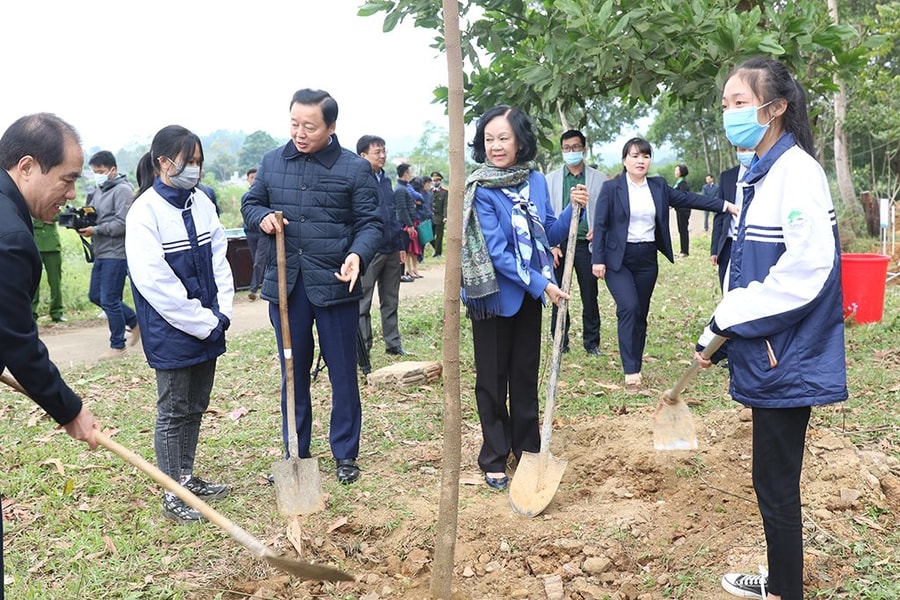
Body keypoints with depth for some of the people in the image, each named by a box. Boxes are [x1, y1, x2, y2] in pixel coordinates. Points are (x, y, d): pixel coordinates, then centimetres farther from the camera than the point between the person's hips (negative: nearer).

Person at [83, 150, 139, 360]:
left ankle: (117, 346, 10)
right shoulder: (99, 191, 15)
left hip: (116, 254, -9)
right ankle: (135, 322, 28)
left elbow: (122, 224, -19)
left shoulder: (123, 190, -12)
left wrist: (95, 230, -17)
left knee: (109, 300, -4)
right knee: (95, 296, 15)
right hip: (101, 253, 9)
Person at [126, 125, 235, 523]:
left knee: (195, 407, 18)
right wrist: (204, 323, -17)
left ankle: (187, 478, 33)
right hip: (172, 334, -6)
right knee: (173, 413, 5)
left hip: (208, 328, 7)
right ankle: (173, 496, 17)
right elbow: (155, 281, -20)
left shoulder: (201, 202, 4)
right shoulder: (145, 211, -16)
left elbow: (219, 256, 8)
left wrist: (222, 312, -4)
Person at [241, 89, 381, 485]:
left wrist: (358, 255, -23)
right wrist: (262, 216, -6)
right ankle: (295, 455, 28)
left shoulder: (355, 168, -3)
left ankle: (345, 454, 23)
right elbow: (250, 202, 18)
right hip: (285, 284, 3)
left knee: (343, 374, 7)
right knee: (293, 374, 14)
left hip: (335, 285, -3)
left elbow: (370, 223, -2)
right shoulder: (272, 162, 6)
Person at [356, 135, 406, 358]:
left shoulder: (385, 180, 13)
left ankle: (393, 344, 25)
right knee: (363, 304, 2)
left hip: (391, 251, 7)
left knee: (390, 301, 15)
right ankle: (363, 349, 9)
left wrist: (399, 245, 17)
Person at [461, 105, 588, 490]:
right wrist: (540, 285, -21)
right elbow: (496, 251, -19)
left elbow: (550, 236, 7)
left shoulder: (536, 182, 2)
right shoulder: (479, 190, -14)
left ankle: (528, 448, 29)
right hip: (494, 295, -5)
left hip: (530, 295, 5)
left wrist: (572, 209, -9)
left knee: (526, 374, 15)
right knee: (492, 379, 6)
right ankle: (494, 459, 19)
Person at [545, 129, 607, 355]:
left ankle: (592, 342, 15)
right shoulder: (551, 179, 7)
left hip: (586, 243, 0)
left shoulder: (599, 179, 6)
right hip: (559, 244, 0)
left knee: (590, 296, 4)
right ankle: (560, 342, 15)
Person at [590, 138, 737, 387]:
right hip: (618, 258, -4)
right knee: (629, 308, -18)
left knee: (641, 313, 7)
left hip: (647, 259, 5)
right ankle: (630, 369, -13)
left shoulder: (658, 186, 8)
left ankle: (636, 365, 18)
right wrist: (598, 259, -11)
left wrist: (725, 205, -1)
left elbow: (687, 198, 6)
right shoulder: (611, 188, -4)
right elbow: (600, 225, -5)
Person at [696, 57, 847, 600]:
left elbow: (807, 267, -25)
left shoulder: (797, 171, -16)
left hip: (788, 355, -9)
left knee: (776, 483, 2)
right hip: (766, 351, 9)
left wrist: (727, 321, -17)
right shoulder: (756, 173, 13)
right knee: (774, 479, 19)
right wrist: (728, 321, -1)